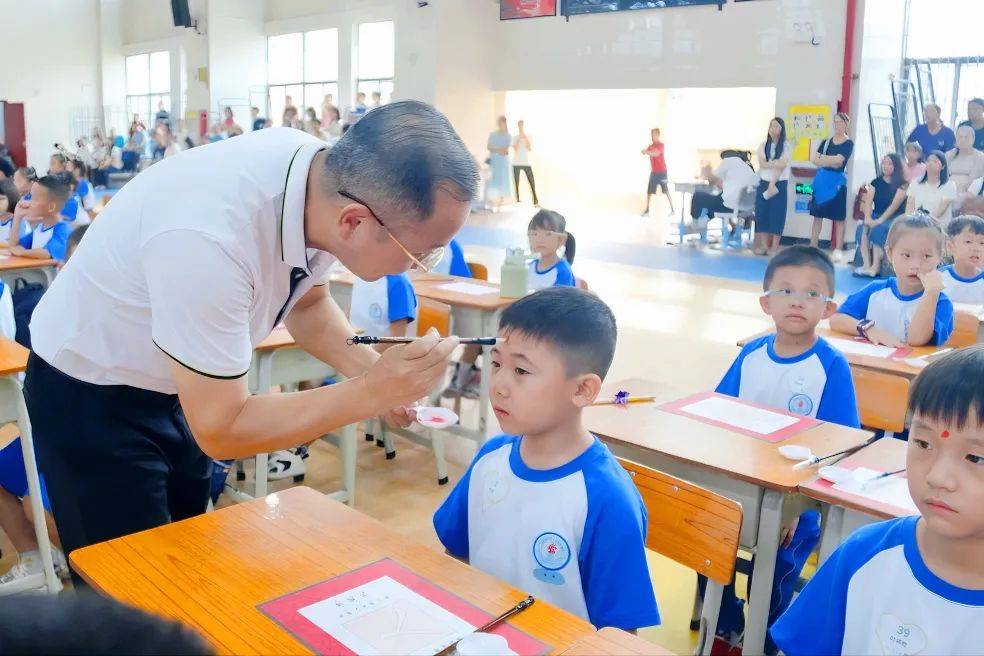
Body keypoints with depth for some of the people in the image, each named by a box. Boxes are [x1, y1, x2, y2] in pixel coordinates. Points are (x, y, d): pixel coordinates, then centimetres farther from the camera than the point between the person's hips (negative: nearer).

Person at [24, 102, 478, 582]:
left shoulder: (327, 178, -18)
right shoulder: (210, 238, -39)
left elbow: (307, 302, 2)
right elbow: (220, 431, -29)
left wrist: (366, 366, -15)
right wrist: (370, 393, -30)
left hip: (175, 386, 6)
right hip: (90, 397, -6)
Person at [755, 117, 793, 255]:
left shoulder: (787, 145, -2)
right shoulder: (763, 145, 9)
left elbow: (782, 166, -12)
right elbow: (762, 164, -5)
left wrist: (772, 185, -17)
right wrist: (776, 163, -17)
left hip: (780, 184, -3)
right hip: (764, 183, 3)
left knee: (777, 214, -3)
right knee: (762, 213, 1)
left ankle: (774, 246, 1)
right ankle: (764, 245, 6)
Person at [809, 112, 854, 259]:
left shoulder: (848, 143, -1)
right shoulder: (826, 141, 12)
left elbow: (838, 160, -15)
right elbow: (814, 159, 1)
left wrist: (822, 158, -4)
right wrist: (831, 161, -11)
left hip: (837, 182, -4)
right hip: (821, 181, 4)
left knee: (838, 218, -1)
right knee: (817, 216, 6)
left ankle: (837, 251, 1)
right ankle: (813, 247, 11)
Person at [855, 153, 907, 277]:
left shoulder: (901, 184, -1)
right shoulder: (876, 182, 12)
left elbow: (895, 205, -12)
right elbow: (868, 202, 2)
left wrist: (880, 220, -22)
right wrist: (868, 218, -16)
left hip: (894, 219, -4)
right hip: (876, 215, 4)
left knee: (879, 229, -35)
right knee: (862, 227, -28)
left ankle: (876, 267, -36)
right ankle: (866, 264, -34)